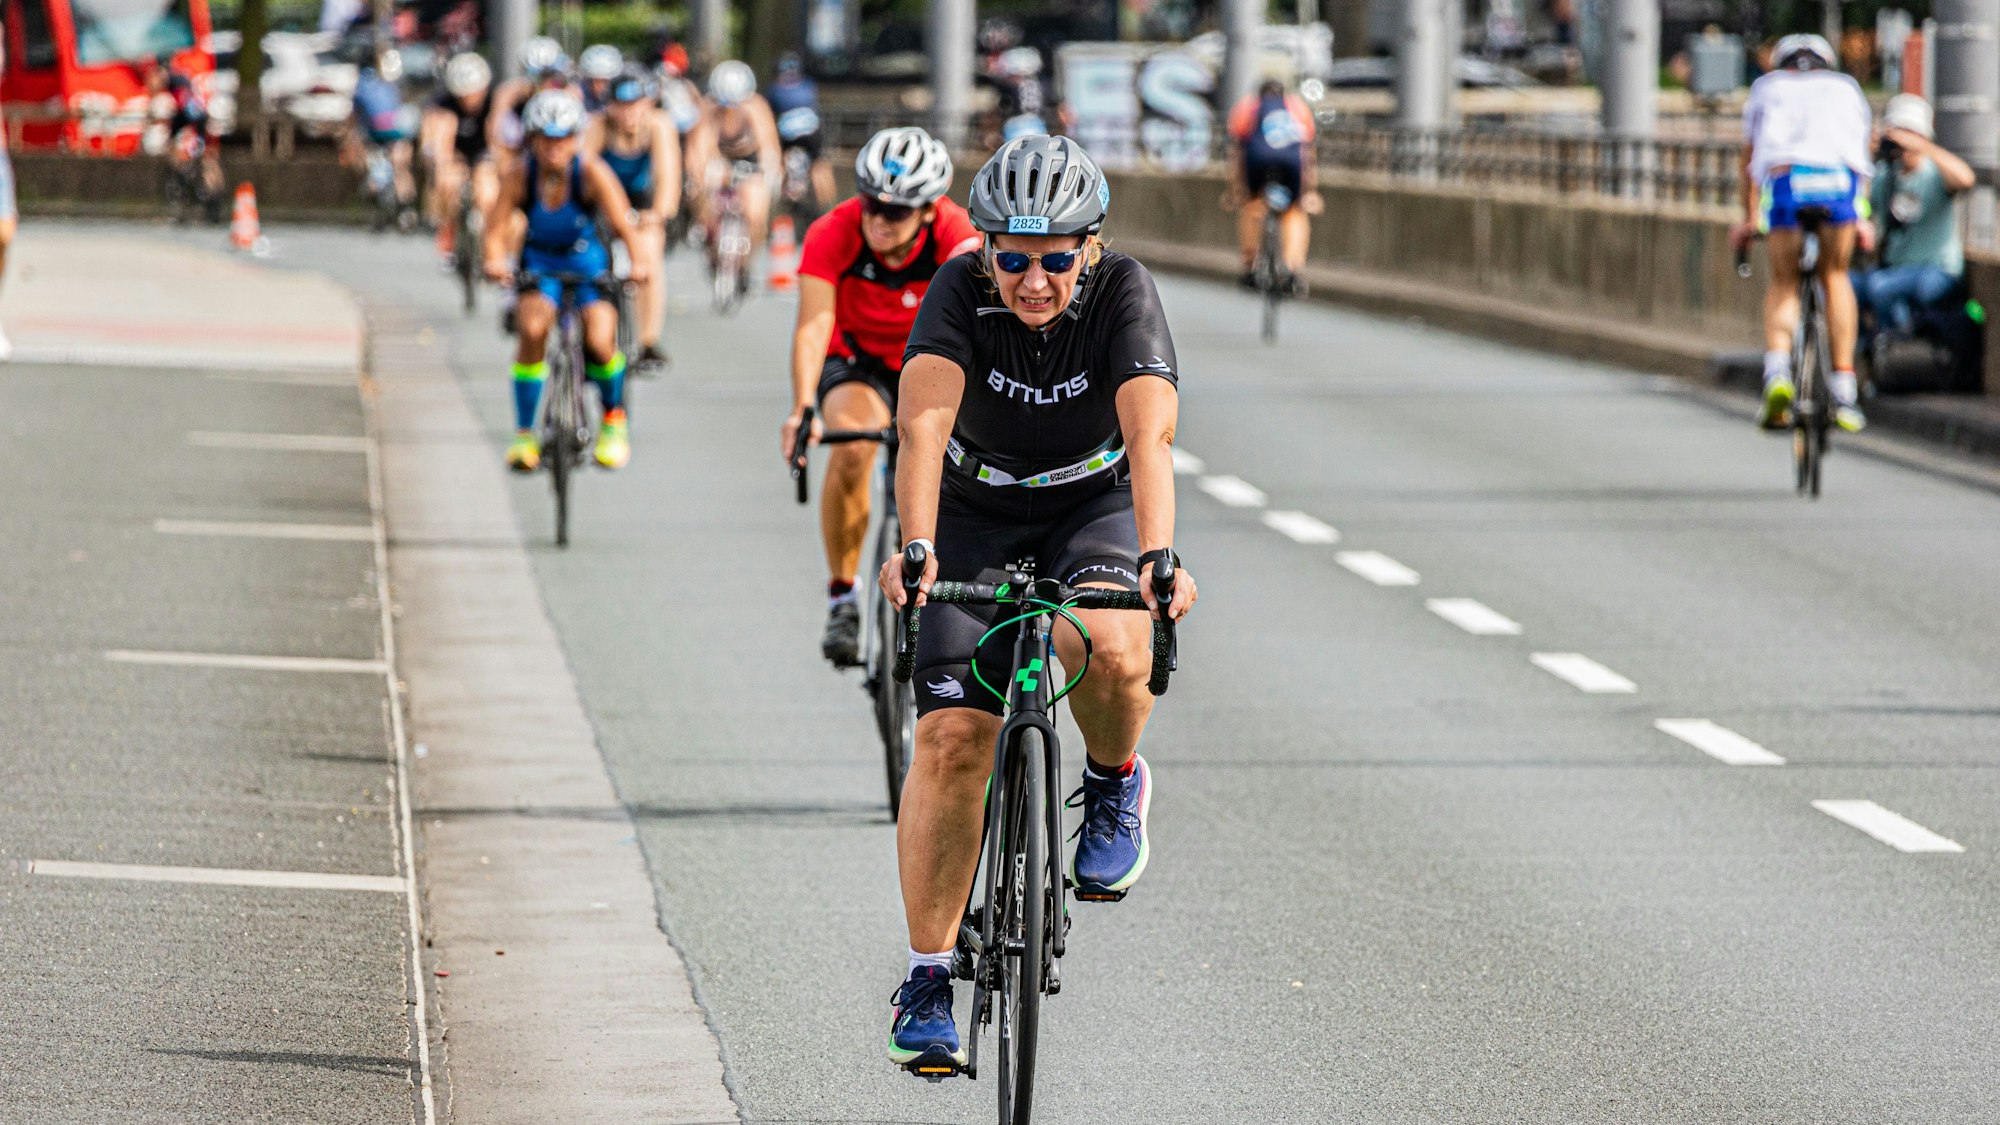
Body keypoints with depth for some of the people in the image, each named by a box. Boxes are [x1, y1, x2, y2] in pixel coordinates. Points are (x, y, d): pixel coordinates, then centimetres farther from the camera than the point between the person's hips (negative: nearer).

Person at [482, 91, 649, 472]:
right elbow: (496, 229, -21)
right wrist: (495, 261, -42)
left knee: (599, 341, -22)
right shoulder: (519, 176, -16)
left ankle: (613, 419, 10)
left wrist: (638, 261, -47)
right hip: (539, 265, 1)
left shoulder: (592, 172, -20)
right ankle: (524, 434, -19)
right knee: (533, 328, -29)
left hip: (588, 265, -1)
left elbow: (622, 223, -29)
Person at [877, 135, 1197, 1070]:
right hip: (976, 511, 1)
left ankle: (1113, 784, 1)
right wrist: (915, 548, -54)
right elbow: (923, 421, -38)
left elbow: (1150, 434, -38)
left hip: (1094, 503, -1)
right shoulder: (961, 292, -23)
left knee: (1112, 650, -33)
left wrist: (1158, 559, -54)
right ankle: (927, 979, -1)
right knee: (951, 738, -11)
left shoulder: (1123, 293, -24)